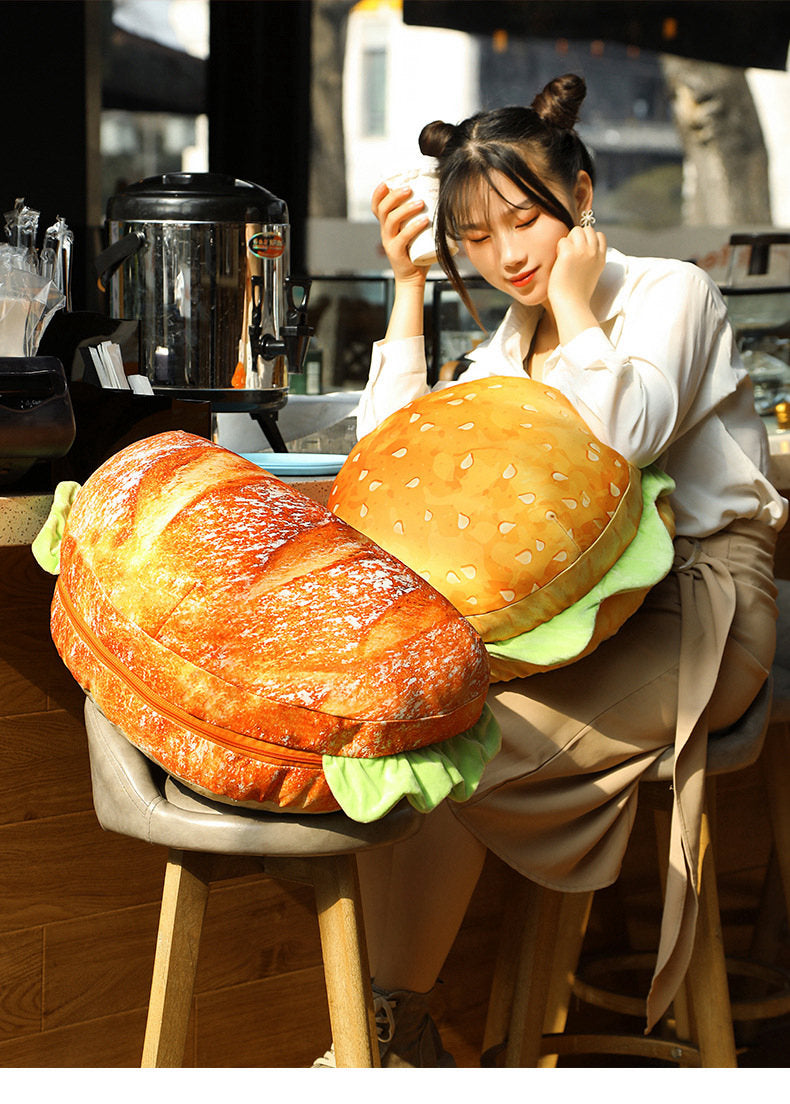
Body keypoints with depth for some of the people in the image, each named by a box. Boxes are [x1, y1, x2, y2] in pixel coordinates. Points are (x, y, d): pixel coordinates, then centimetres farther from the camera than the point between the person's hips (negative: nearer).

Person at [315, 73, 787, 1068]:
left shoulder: (669, 291, -4)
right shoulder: (515, 339, 18)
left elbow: (620, 435, -25)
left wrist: (574, 302, -10)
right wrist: (408, 286, 8)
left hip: (691, 615, -7)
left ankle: (397, 1029, -8)